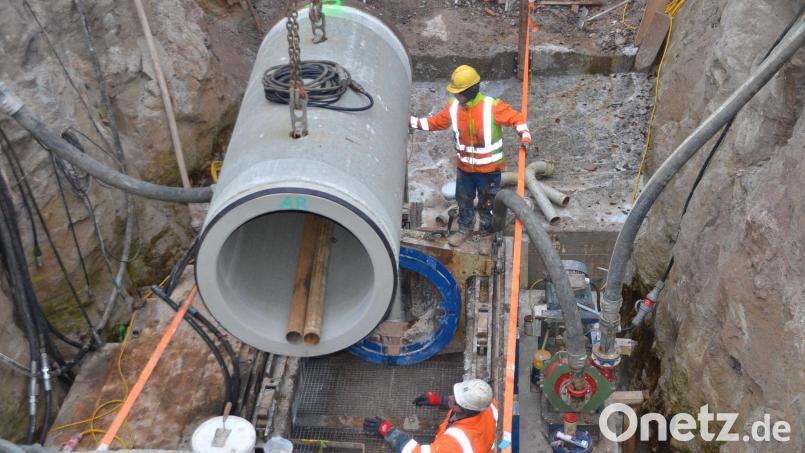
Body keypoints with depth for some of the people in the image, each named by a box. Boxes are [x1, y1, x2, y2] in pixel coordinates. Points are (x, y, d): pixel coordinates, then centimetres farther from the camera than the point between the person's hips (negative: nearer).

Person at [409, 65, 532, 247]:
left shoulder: (492, 106, -24)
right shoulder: (453, 106, -9)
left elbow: (516, 118, -15)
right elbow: (436, 122, 6)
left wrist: (525, 136, -30)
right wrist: (412, 121, 0)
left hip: (488, 168, -4)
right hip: (464, 167, 4)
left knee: (487, 203, 14)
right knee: (463, 200, 20)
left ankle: (489, 233, 36)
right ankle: (465, 229, 43)